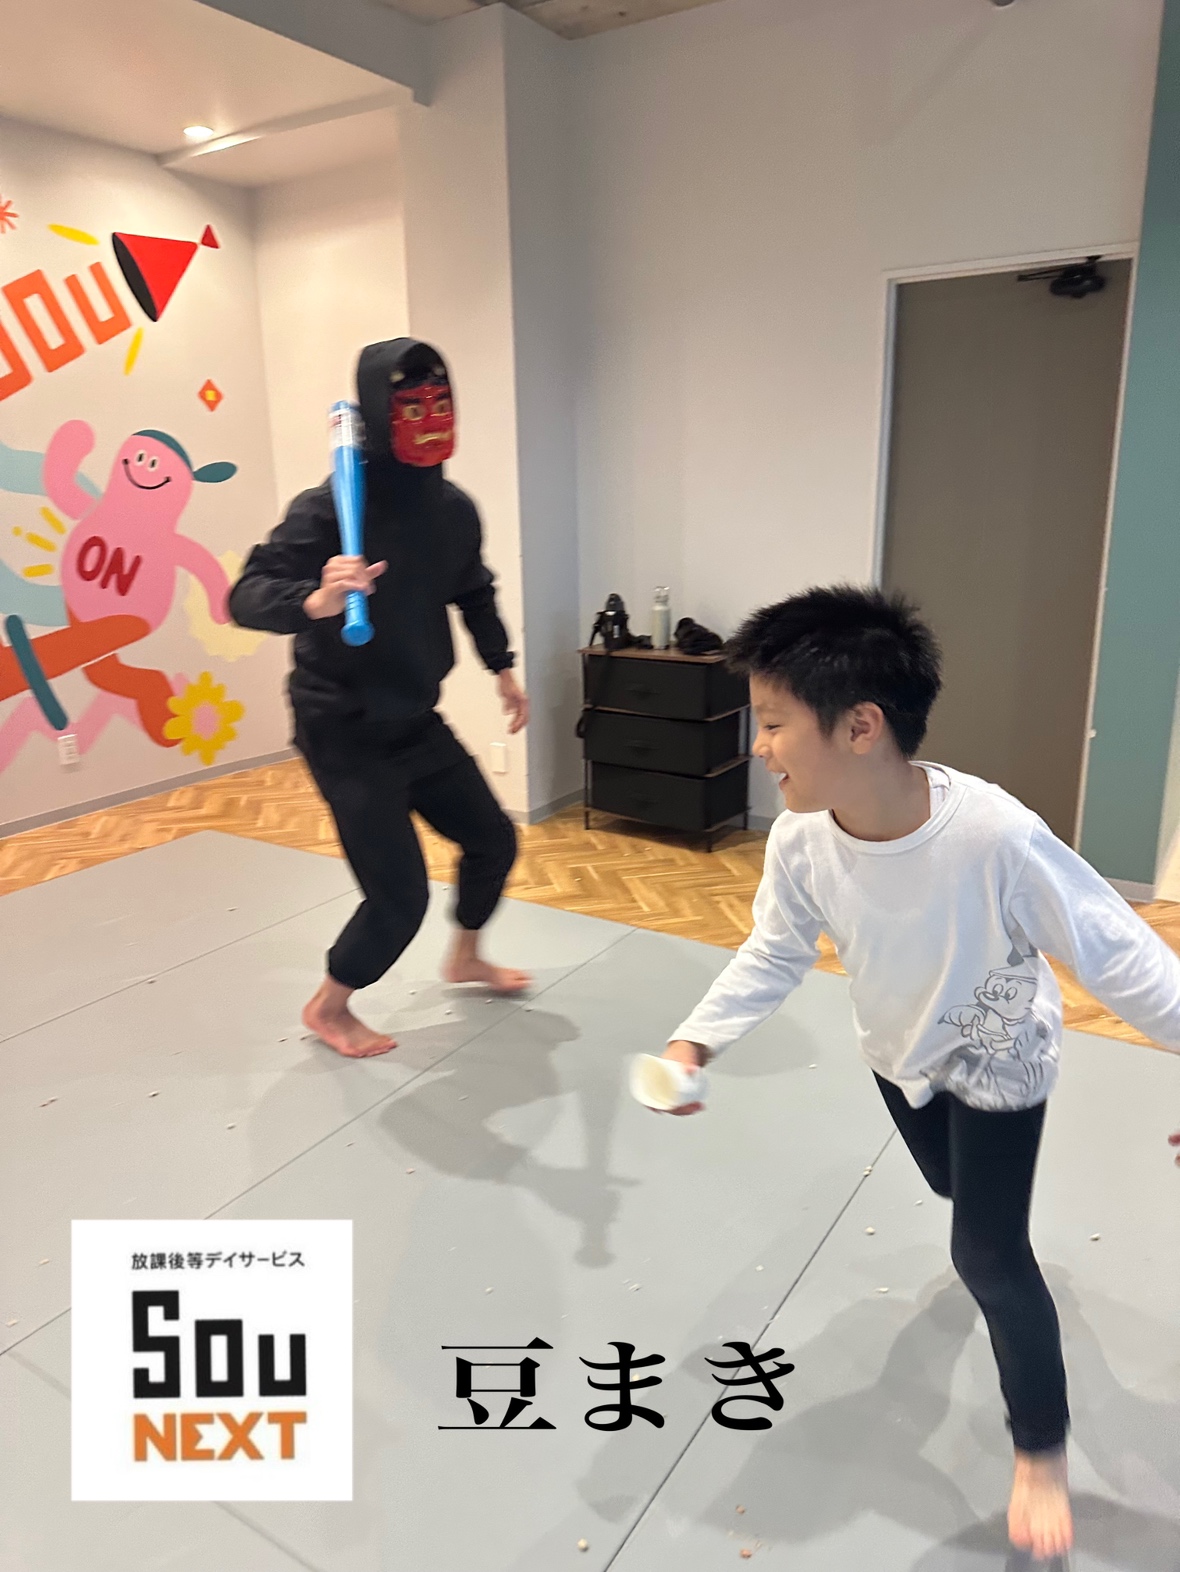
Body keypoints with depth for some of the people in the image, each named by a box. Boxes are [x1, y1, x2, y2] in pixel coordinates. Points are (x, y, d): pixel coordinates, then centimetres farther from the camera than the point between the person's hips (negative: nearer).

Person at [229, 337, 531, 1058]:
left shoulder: (454, 507, -2)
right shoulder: (330, 508, -22)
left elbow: (474, 590, 17)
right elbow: (246, 596, -29)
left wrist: (503, 668, 17)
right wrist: (314, 600, -48)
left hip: (416, 721, 7)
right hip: (344, 731, -7)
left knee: (494, 838, 16)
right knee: (401, 894, -6)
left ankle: (465, 957, 44)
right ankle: (329, 1007, 24)